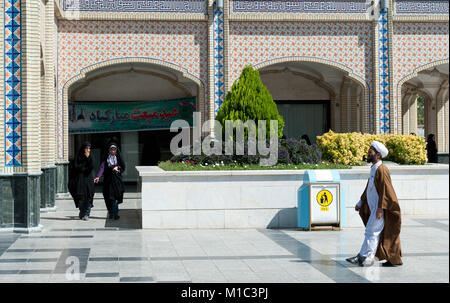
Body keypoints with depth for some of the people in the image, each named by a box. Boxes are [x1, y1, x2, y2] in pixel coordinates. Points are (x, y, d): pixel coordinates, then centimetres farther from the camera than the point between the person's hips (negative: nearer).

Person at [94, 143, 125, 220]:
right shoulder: (106, 158, 4)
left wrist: (117, 167, -11)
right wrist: (98, 177, -22)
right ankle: (110, 213, 13)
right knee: (109, 197, 0)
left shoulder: (118, 157, 7)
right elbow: (102, 167, -9)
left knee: (115, 197, -11)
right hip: (108, 179, 0)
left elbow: (123, 167, 9)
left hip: (116, 178, 0)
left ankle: (114, 214, -13)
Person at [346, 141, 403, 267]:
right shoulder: (374, 169, 15)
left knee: (371, 231, -8)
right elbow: (369, 188, 24)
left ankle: (365, 257, -3)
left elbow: (385, 190, -20)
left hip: (379, 209, -10)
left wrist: (380, 208, -22)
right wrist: (361, 202, 25)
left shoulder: (381, 169, -15)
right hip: (373, 208, 10)